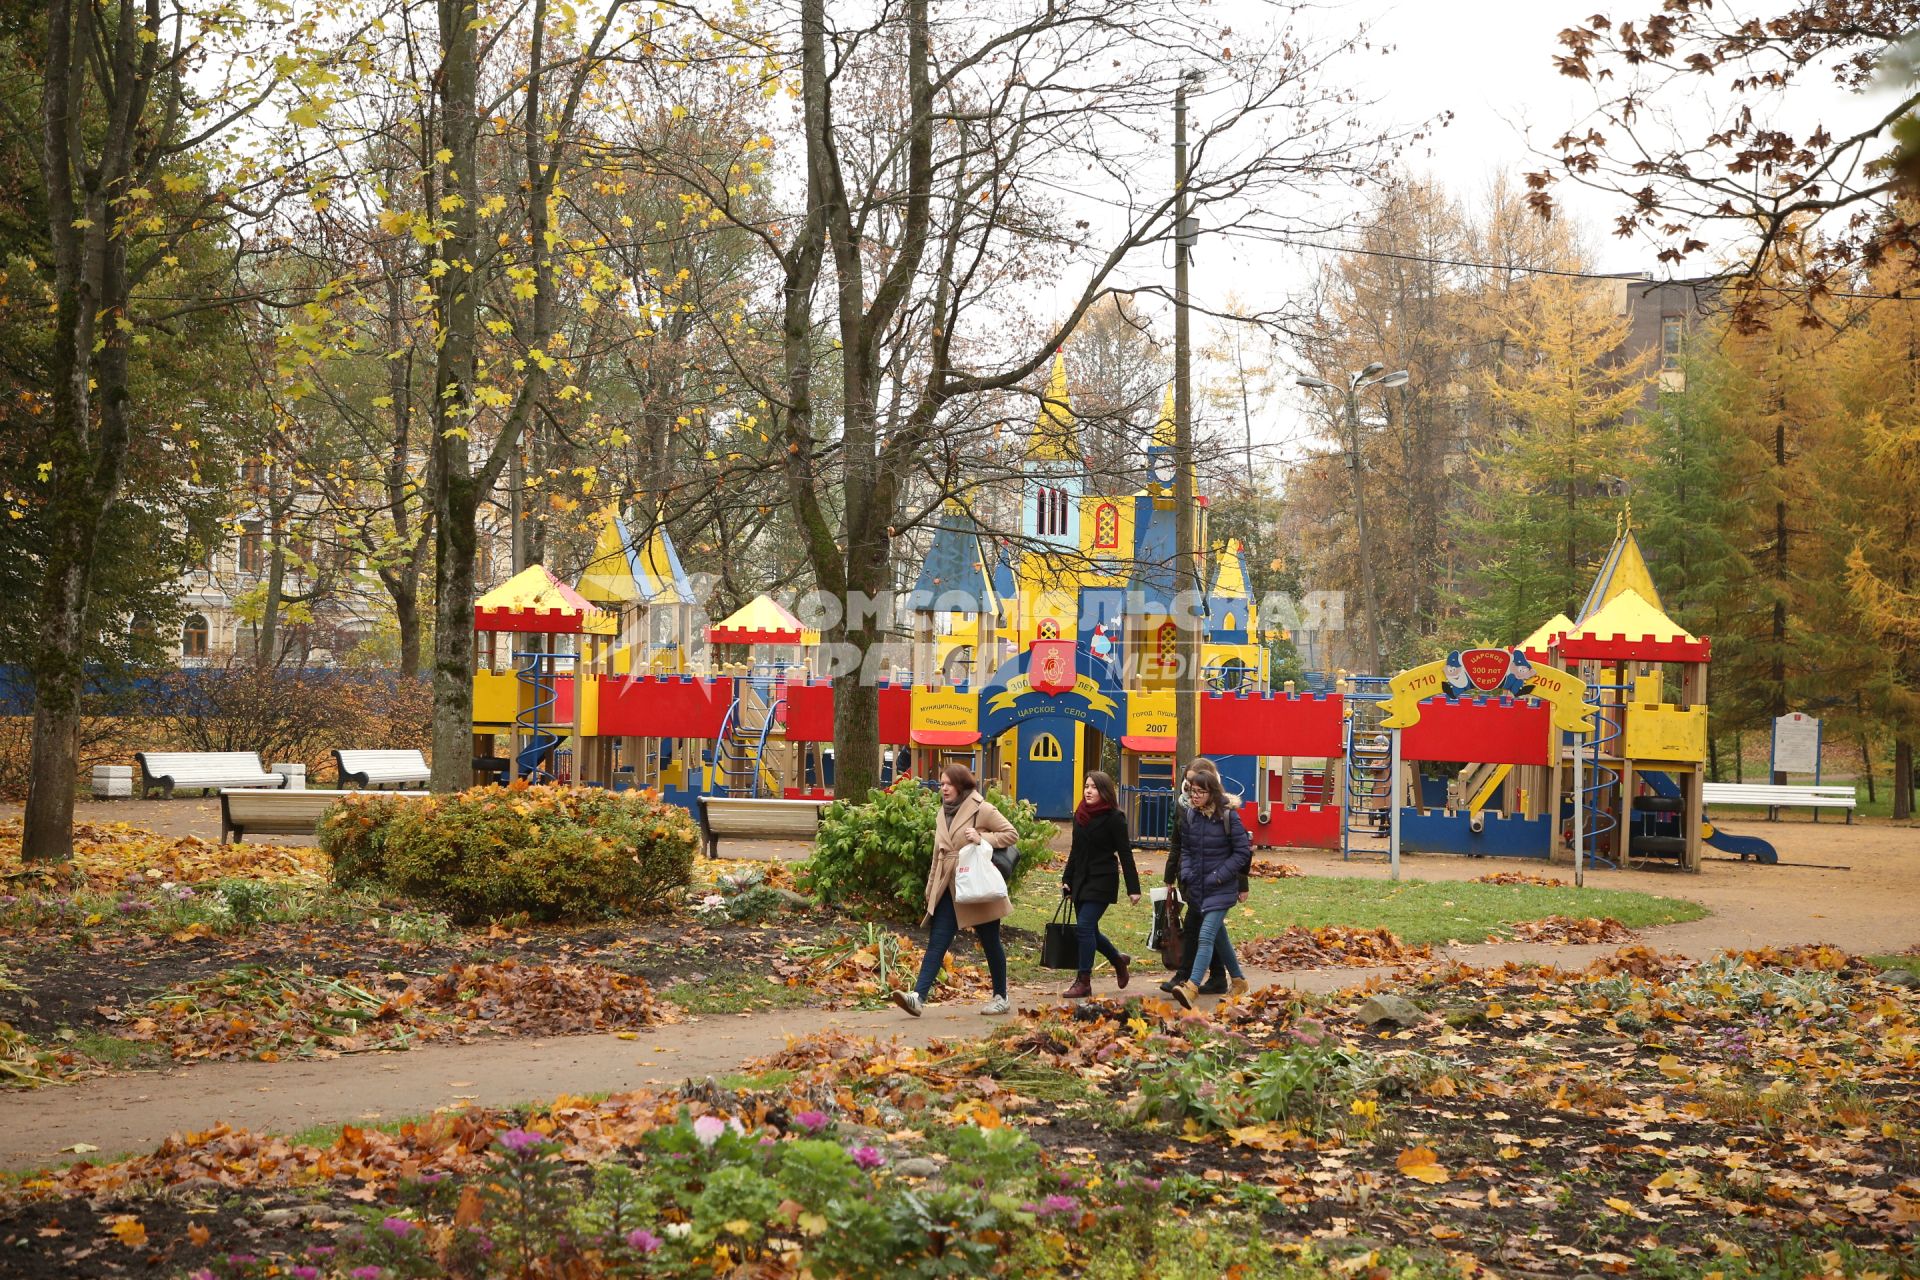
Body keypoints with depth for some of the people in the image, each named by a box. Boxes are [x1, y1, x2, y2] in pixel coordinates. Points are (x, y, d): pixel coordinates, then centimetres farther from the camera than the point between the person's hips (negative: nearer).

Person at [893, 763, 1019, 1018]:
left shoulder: (981, 810, -7)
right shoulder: (942, 814, 14)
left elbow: (1012, 834, -8)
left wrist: (983, 838, -21)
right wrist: (931, 887, 17)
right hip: (948, 889, 6)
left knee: (990, 943, 7)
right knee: (936, 942, -5)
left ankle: (1000, 997, 21)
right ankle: (918, 996, -14)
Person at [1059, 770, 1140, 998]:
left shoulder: (1113, 818, -9)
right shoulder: (1080, 815, 10)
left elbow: (1125, 854, -10)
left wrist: (1133, 888, -12)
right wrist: (1066, 880, 15)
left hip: (1102, 881, -7)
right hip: (1081, 880, 7)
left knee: (1085, 926, -14)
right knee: (1088, 930, 11)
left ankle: (1084, 981, -8)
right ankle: (1119, 960, 36)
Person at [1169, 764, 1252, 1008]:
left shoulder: (1228, 817, -12)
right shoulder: (1189, 816, 3)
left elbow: (1243, 851, -10)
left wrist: (1219, 876, -15)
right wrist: (1186, 876, -3)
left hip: (1221, 889, -6)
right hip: (1198, 888, 6)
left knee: (1206, 936, -17)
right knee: (1219, 935, 19)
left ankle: (1191, 987, -27)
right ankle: (1238, 980, 36)